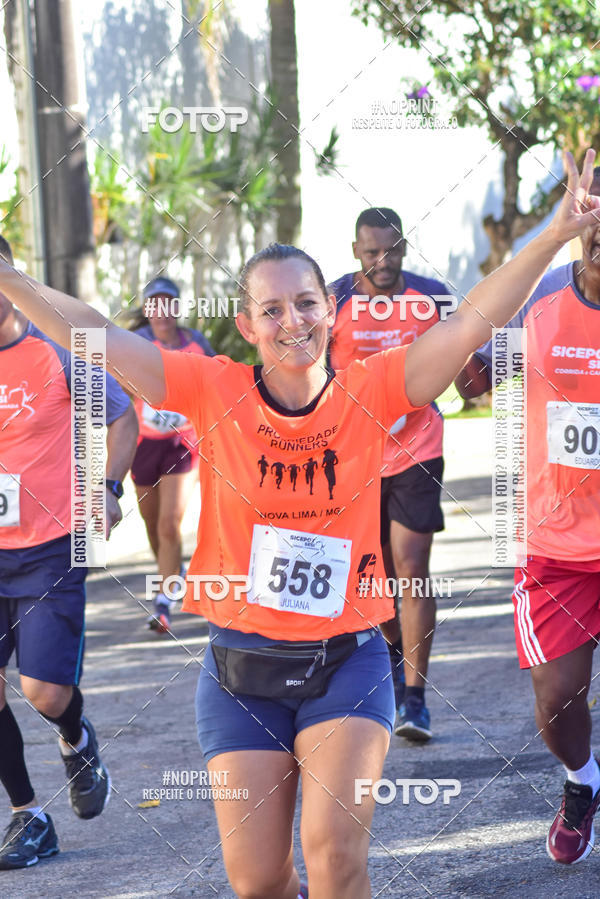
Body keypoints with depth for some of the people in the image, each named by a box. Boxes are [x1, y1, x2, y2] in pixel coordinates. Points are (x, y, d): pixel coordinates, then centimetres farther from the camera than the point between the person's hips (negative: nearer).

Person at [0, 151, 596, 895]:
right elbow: (100, 339, -6)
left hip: (346, 664, -1)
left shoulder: (367, 393, -5)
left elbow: (471, 324, -12)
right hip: (242, 671, 1)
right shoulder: (215, 392, -4)